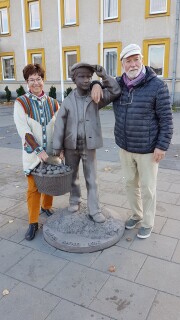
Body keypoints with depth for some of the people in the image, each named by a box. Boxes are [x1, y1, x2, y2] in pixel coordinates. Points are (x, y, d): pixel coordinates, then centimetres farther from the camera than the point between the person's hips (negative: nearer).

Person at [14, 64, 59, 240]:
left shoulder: (53, 103, 3)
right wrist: (39, 150, -19)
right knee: (33, 188, 1)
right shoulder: (21, 103, -6)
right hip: (33, 154, -3)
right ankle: (33, 222, 14)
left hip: (52, 152, 3)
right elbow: (23, 130, -13)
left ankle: (46, 207, 40)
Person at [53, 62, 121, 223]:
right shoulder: (68, 101, -5)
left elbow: (115, 91, -8)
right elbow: (60, 123, -5)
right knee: (72, 176, 17)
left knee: (92, 179, 5)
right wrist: (57, 146, -6)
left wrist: (104, 76, -19)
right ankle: (75, 200, 39)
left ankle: (94, 210, 14)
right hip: (71, 145, 1)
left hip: (89, 145, -1)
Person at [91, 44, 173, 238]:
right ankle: (136, 214, 40)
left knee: (147, 188, 8)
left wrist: (162, 146, -17)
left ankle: (147, 223, 29)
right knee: (130, 183, 18)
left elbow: (166, 118, -13)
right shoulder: (118, 84, -1)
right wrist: (96, 85, -9)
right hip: (125, 147, 5)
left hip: (148, 149, -5)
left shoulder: (156, 85, -16)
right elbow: (102, 82, 17)